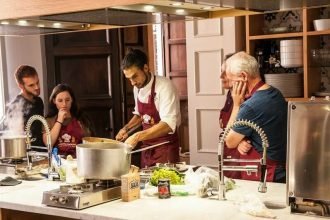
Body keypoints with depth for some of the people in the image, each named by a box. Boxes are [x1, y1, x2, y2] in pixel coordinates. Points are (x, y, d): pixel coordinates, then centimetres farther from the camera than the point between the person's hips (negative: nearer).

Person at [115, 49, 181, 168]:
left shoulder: (164, 86, -20)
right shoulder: (138, 88, 2)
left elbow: (168, 124, -29)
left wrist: (137, 137, -32)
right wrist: (126, 128, 3)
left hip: (165, 148, -7)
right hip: (147, 148, 7)